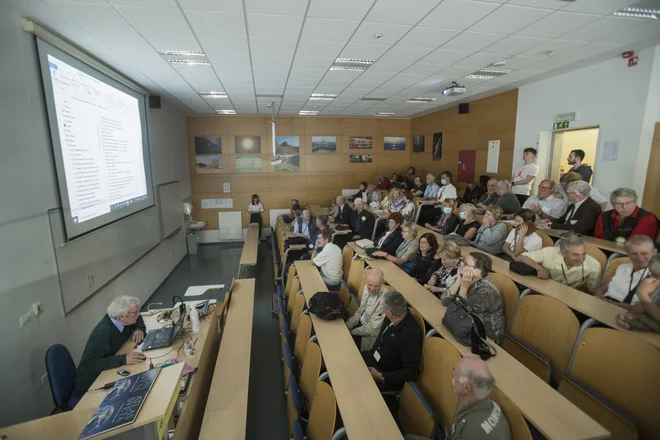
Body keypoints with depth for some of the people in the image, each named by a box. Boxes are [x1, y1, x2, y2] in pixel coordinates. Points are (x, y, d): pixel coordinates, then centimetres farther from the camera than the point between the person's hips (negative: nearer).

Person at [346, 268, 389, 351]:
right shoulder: (367, 287, -9)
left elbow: (373, 329, -24)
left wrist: (351, 332, -12)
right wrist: (347, 325, -3)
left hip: (369, 335, -6)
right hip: (360, 322, 7)